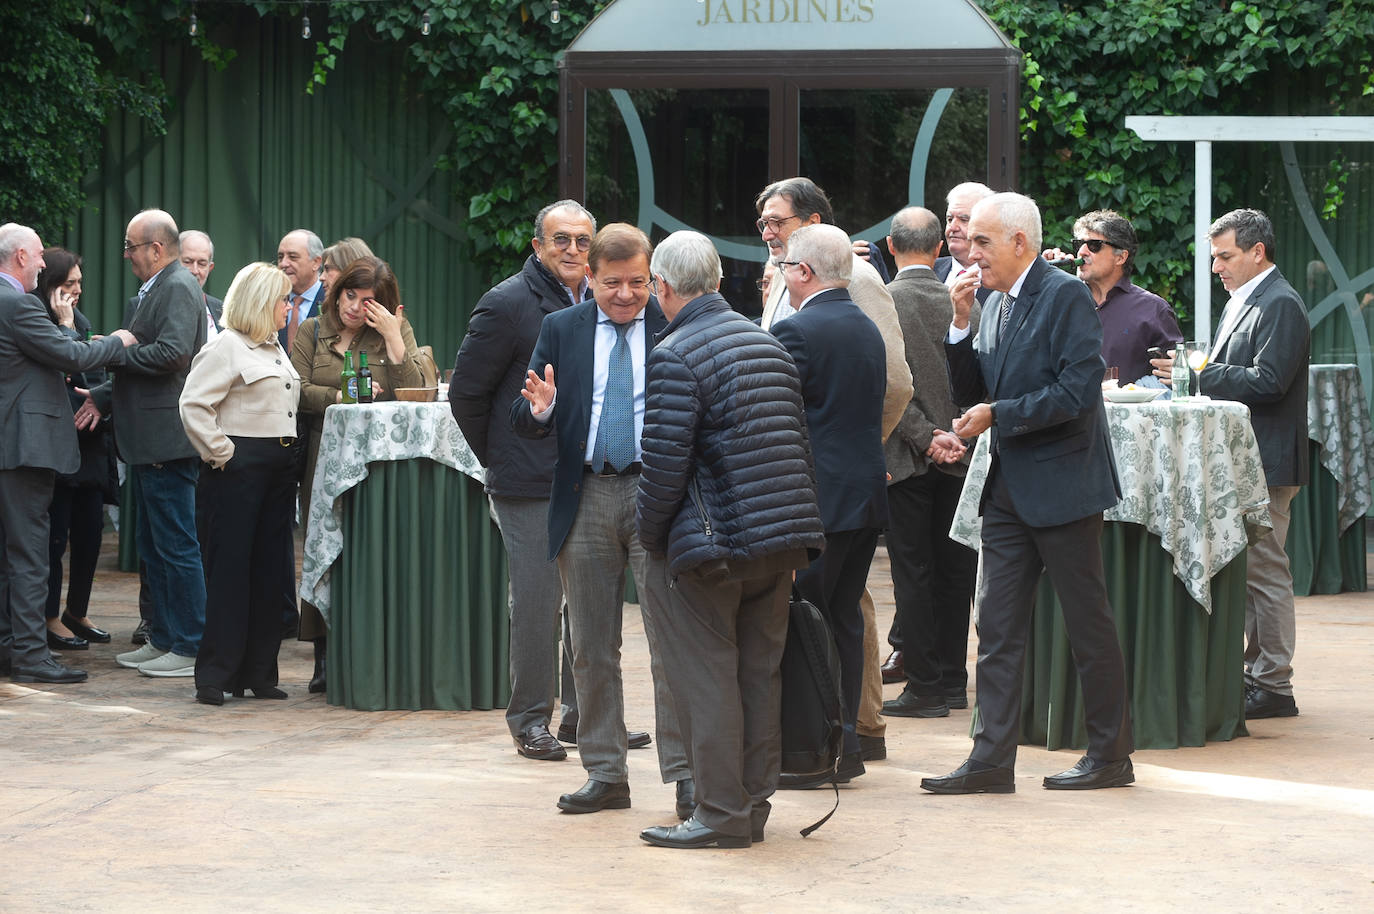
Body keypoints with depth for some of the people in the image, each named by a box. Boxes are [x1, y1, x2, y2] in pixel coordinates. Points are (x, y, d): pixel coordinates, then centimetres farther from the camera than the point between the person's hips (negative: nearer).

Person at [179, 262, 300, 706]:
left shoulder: (274, 349, 18)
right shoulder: (226, 348, -9)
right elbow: (193, 404, -17)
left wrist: (289, 457, 15)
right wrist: (219, 452, -16)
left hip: (279, 465, 9)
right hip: (239, 466, -9)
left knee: (270, 570, 8)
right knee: (229, 569, -6)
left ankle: (258, 672, 14)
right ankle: (215, 676, -3)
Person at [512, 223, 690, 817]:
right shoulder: (560, 329, 9)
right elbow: (523, 423, 5)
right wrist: (539, 409, -17)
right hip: (585, 501, 3)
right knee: (592, 649, 9)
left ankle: (685, 773, 0)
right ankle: (605, 774, 17)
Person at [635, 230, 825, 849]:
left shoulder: (675, 357, -12)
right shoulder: (768, 344, 14)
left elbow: (664, 464, -16)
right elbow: (797, 443, 17)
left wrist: (647, 535, -2)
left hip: (710, 542, -8)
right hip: (779, 540, 8)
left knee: (705, 676, -1)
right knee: (759, 671, 12)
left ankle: (722, 812, 0)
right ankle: (754, 806, 18)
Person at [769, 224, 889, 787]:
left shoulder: (796, 331, -13)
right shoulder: (868, 329, 13)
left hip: (819, 499, -9)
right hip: (868, 492, 9)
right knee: (844, 619, 13)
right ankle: (846, 745, 16)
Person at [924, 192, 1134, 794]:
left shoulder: (1066, 296, -12)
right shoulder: (996, 305, 13)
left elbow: (1078, 389, -20)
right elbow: (969, 391, 13)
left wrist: (998, 416, -15)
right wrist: (961, 323, 0)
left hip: (1062, 484, -8)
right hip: (1010, 490, 8)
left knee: (1088, 623, 1)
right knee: (997, 628, 5)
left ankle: (1111, 755, 11)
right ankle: (992, 760, 6)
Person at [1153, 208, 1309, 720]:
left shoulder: (1281, 305, -13)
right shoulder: (1241, 302, 18)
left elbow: (1268, 381, -22)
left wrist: (1198, 374, -20)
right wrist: (1195, 373, 4)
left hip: (1267, 462, -10)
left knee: (1265, 572, -6)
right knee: (1249, 571, 13)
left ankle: (1274, 687, -2)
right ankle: (1256, 674, 19)